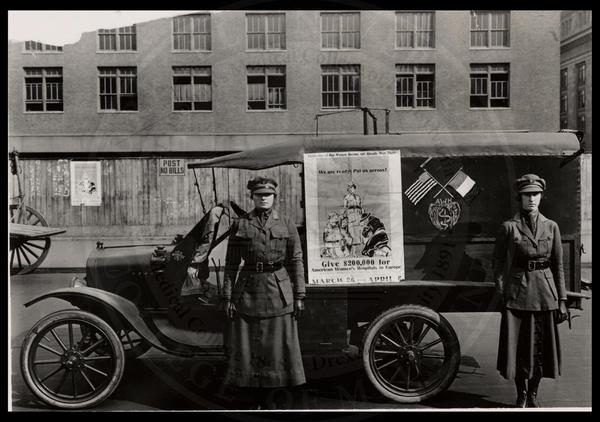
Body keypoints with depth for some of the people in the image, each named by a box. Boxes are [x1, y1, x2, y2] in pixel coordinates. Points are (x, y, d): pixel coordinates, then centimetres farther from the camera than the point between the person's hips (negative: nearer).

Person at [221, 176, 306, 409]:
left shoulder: (287, 224, 5)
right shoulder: (239, 224, 5)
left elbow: (296, 261, 3)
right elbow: (231, 263, 5)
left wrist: (299, 296, -2)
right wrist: (227, 297, 0)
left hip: (279, 292, 0)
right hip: (248, 291, 0)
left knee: (278, 345, 4)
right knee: (247, 347, 4)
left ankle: (268, 395, 23)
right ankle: (258, 401, 21)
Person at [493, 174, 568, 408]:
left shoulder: (551, 227, 5)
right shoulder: (508, 227, -2)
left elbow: (559, 266, 7)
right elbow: (498, 263, 1)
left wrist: (562, 300, 4)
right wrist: (501, 294, -5)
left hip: (545, 293, 2)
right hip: (517, 293, -2)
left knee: (541, 346, 9)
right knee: (518, 346, 4)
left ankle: (533, 394, 28)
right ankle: (521, 395, 23)